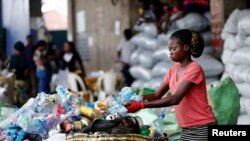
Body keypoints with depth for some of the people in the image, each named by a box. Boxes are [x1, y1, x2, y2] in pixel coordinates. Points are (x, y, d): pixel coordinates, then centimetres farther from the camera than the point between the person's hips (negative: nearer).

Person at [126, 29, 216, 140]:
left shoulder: (194, 69, -15)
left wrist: (141, 105, -27)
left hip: (202, 128, -8)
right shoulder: (174, 69, 11)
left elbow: (175, 99, -23)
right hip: (186, 129, 8)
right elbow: (157, 95, 11)